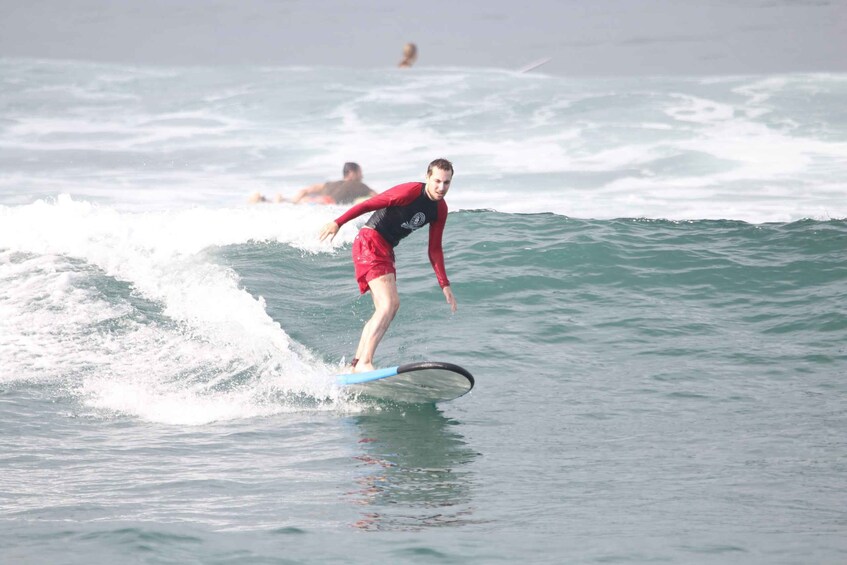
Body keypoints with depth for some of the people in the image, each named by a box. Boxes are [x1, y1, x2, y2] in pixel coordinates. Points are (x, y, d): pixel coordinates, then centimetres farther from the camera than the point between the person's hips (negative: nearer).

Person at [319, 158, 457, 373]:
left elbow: (434, 250, 12)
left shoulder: (440, 210, 6)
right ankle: (364, 363, -24)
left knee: (385, 310, 8)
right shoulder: (410, 192, -17)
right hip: (370, 242, -9)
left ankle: (356, 363, 12)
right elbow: (369, 204, -13)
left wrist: (444, 285, 6)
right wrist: (338, 223, -14)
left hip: (386, 250, 9)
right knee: (389, 303, -20)